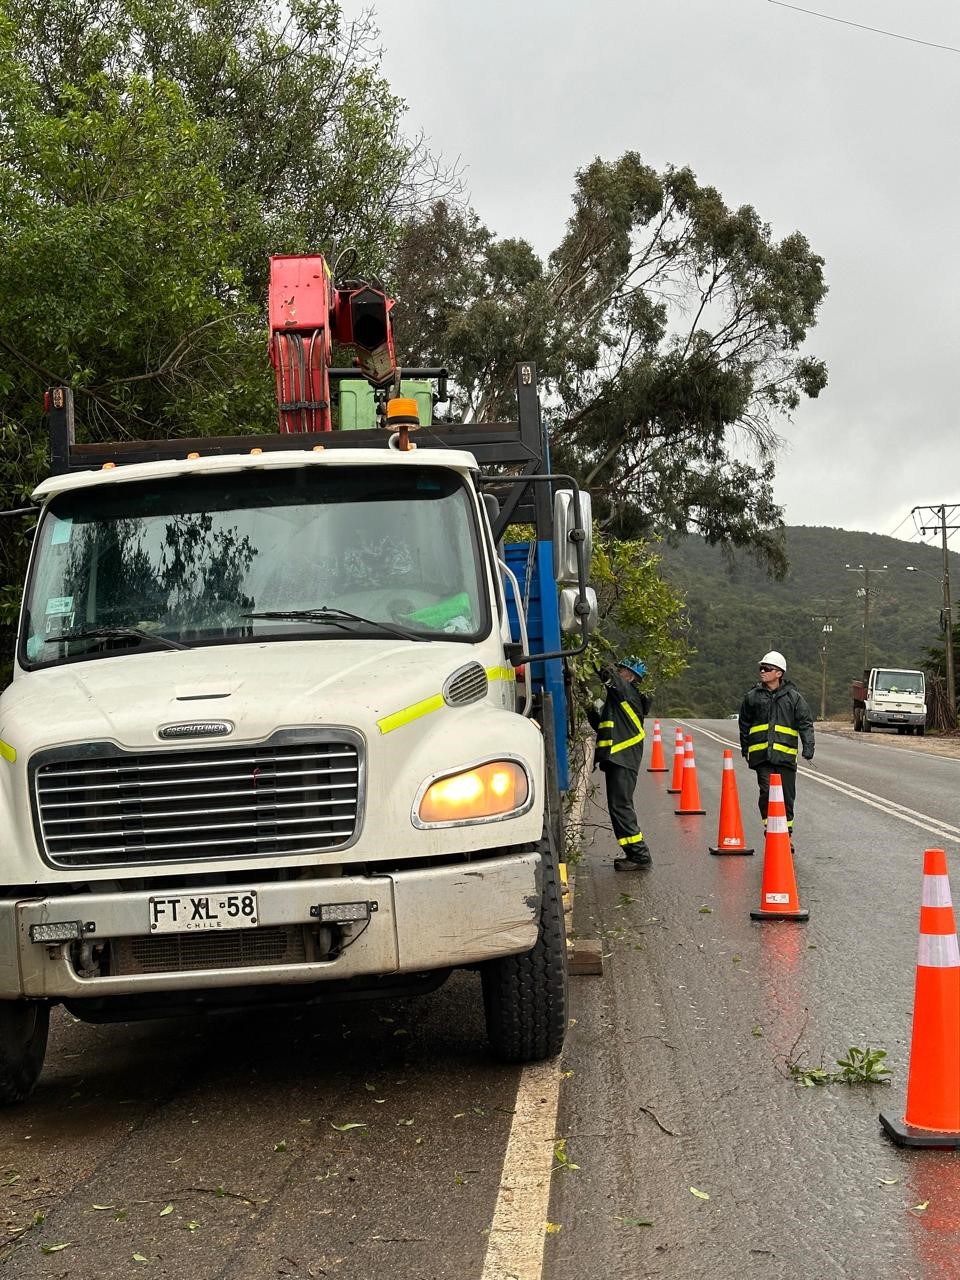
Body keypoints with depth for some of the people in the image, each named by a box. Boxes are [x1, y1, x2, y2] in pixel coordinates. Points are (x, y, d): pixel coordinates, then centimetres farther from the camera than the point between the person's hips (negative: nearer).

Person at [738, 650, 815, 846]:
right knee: (766, 792, -14)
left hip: (785, 754, 0)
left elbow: (805, 723, 5)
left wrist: (808, 746, -7)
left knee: (787, 796, 6)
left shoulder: (794, 697, 5)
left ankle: (786, 834, 19)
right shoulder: (753, 696, 9)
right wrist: (745, 748, 21)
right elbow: (744, 724, 19)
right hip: (761, 754, 0)